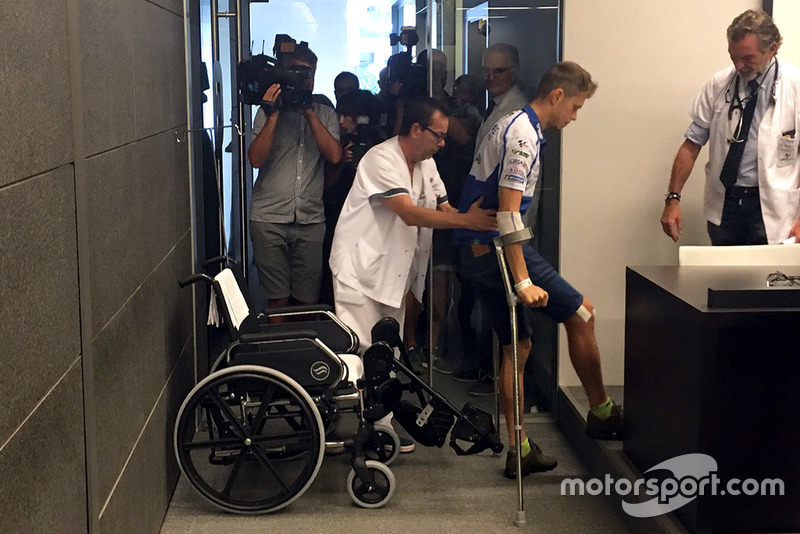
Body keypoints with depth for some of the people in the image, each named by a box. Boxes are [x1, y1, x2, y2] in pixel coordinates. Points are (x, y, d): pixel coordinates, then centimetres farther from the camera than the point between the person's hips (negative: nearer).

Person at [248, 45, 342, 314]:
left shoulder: (325, 115, 11)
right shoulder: (268, 112, 6)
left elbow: (334, 155, -7)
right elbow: (256, 159, -7)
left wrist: (309, 114, -10)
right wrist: (273, 115, -14)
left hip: (311, 218, 2)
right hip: (268, 218, -1)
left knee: (307, 299, 4)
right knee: (277, 299, 0)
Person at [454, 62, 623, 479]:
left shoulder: (512, 124, 17)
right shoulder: (524, 134, -15)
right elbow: (508, 211, -23)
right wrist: (523, 281, -26)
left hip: (476, 249, 10)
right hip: (497, 247, -10)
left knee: (517, 344, 13)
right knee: (581, 314, 1)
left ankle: (520, 450, 16)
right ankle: (601, 413, 14)